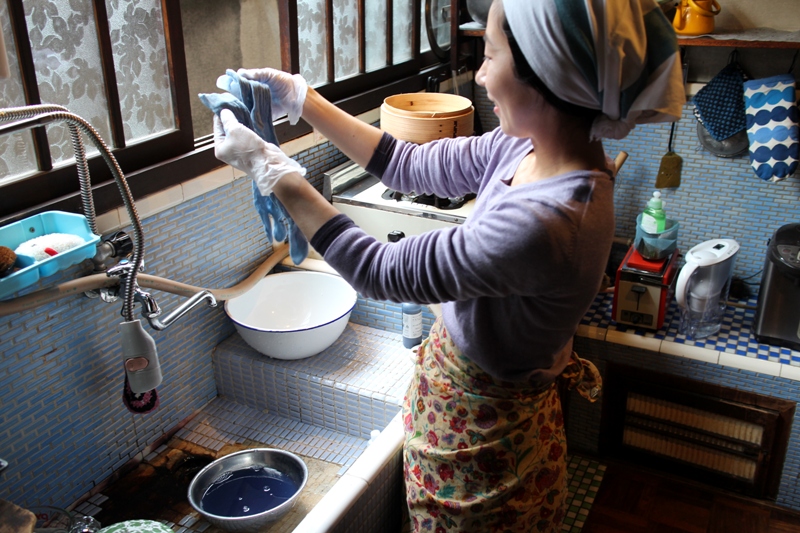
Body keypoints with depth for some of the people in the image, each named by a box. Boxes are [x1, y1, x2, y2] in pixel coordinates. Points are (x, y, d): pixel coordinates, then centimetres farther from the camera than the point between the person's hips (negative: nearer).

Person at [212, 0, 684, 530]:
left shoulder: (541, 224, -37)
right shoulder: (533, 148, -11)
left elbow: (382, 272, -26)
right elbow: (412, 165, 1)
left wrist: (275, 173, -18)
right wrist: (303, 100, 1)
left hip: (482, 440, -7)